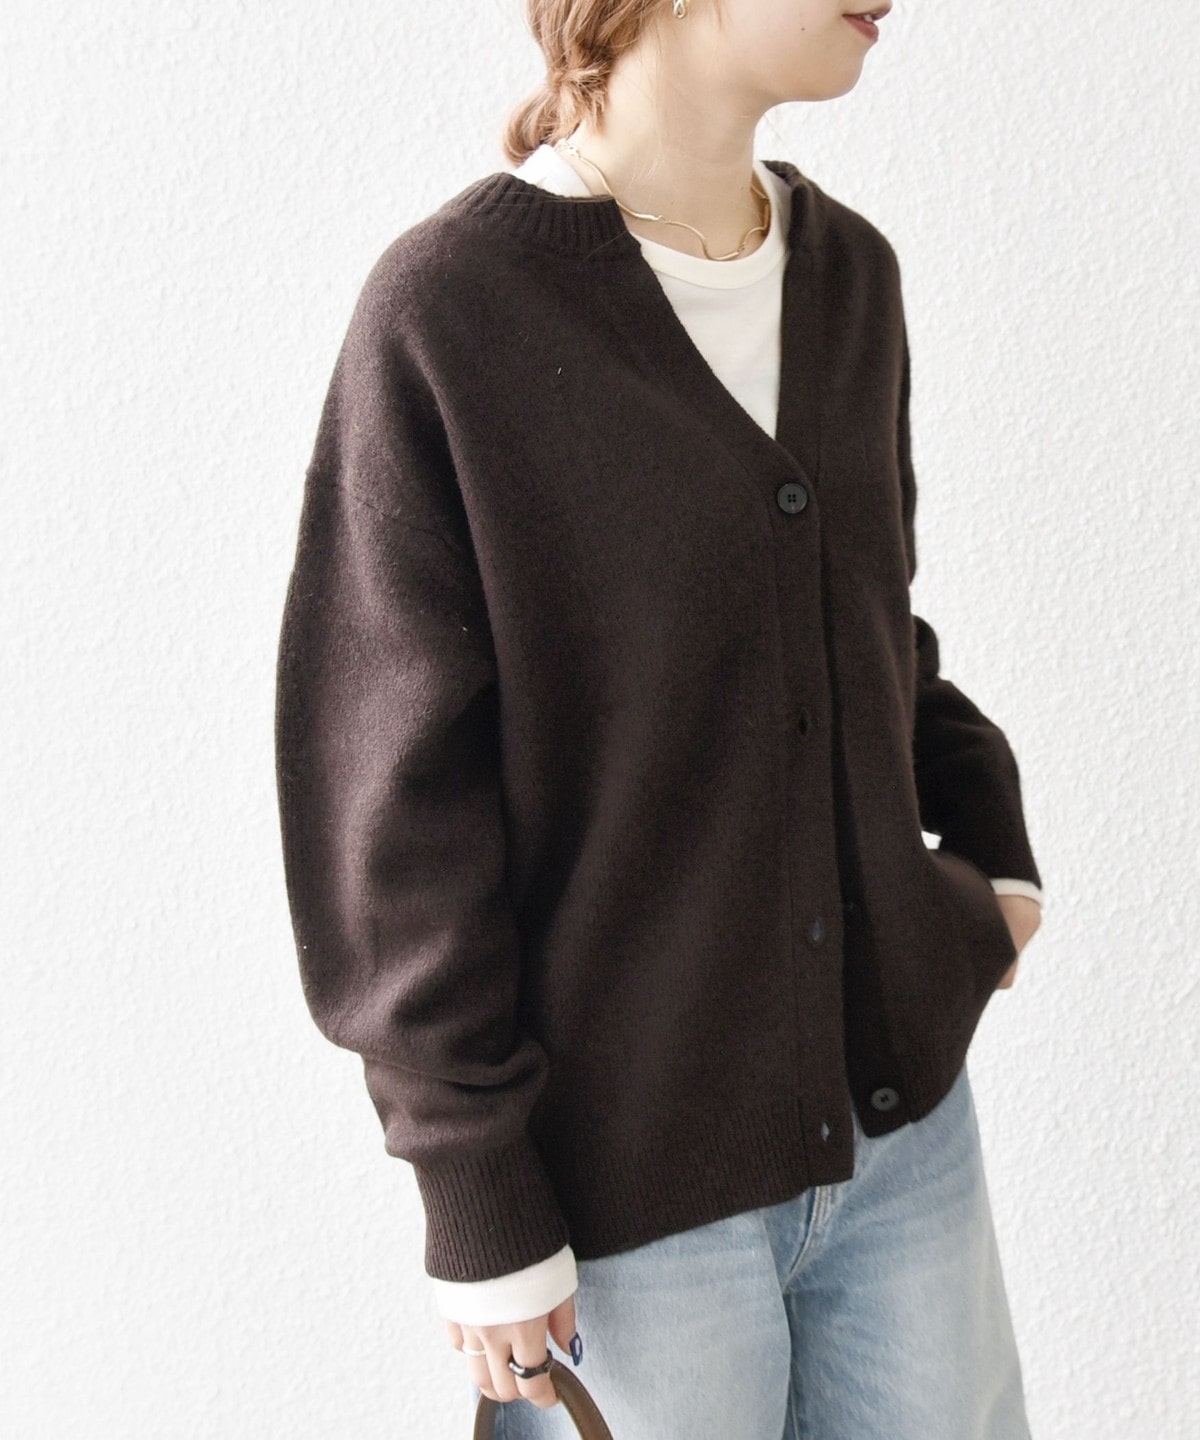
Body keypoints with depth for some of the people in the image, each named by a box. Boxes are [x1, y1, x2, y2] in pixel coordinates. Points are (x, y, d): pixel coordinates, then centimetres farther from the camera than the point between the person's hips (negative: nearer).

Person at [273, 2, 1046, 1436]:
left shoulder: (851, 271, 4)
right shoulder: (448, 310, -14)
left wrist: (987, 831, 3)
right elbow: (392, 804, -13)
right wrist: (478, 1206, -10)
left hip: (907, 1119, 6)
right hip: (629, 1182, -5)